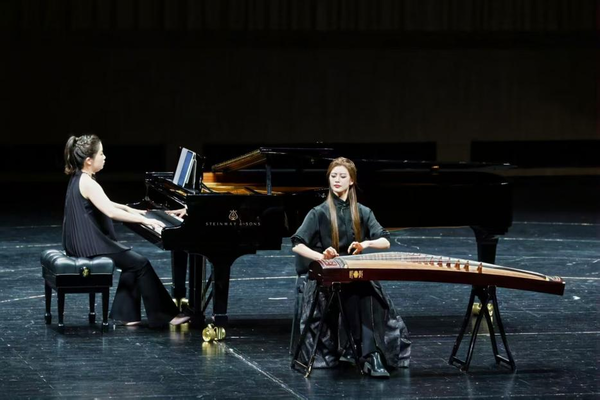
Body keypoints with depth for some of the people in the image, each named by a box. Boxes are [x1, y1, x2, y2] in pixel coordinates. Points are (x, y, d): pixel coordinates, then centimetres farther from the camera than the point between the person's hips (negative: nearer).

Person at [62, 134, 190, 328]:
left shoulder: (79, 178, 11)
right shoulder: (88, 183, -20)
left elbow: (103, 203, 29)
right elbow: (111, 212, -31)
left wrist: (130, 209, 28)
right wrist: (144, 220, -27)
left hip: (84, 242, 10)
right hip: (90, 246, -10)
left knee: (132, 263, 16)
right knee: (141, 264, -5)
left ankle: (125, 312, 14)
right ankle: (162, 315, -1)